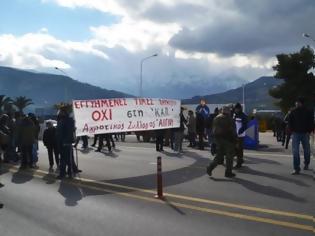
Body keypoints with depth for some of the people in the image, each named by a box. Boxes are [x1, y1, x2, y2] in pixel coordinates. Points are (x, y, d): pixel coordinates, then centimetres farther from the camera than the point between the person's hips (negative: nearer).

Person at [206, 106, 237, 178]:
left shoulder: (216, 118, 9)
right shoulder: (229, 119, -11)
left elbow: (214, 129, 12)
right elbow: (233, 131, -12)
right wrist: (235, 140, -5)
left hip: (217, 138, 6)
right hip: (227, 139, -6)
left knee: (219, 155, 15)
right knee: (229, 156, 7)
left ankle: (210, 168, 0)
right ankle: (228, 173, 12)